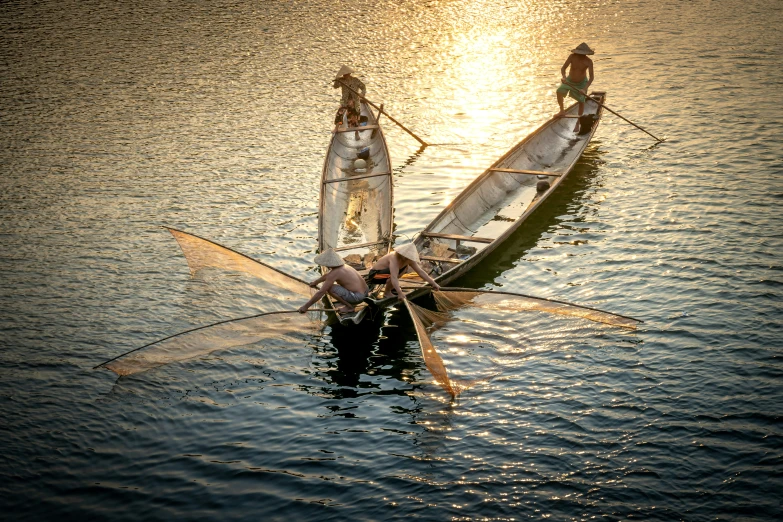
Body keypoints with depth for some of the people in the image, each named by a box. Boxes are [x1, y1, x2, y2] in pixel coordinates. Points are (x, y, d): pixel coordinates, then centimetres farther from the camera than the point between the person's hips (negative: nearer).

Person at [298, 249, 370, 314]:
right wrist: (316, 282, 50)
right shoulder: (343, 266, 11)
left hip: (357, 297, -9)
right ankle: (351, 304, 16)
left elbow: (321, 292, -16)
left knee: (329, 288, -14)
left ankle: (349, 306, -3)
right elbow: (327, 275, 32)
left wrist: (306, 306, -9)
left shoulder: (334, 273, -16)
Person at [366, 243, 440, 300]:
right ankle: (386, 293, -10)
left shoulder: (408, 259, -7)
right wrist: (399, 293, -50)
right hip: (374, 275, -9)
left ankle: (391, 287, 13)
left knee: (405, 265, 7)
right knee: (394, 273, -34)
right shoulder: (395, 258, -32)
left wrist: (433, 283, -7)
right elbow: (394, 277, -42)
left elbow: (421, 271, -3)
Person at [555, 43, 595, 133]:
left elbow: (591, 77, -28)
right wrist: (564, 77, -43)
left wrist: (585, 88, -40)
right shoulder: (572, 57, -24)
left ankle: (578, 123, 13)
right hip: (570, 80, 2)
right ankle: (562, 111, 5)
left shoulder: (588, 62, -27)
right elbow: (563, 68, -22)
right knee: (559, 91, -19)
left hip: (582, 82, -1)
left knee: (581, 102, -2)